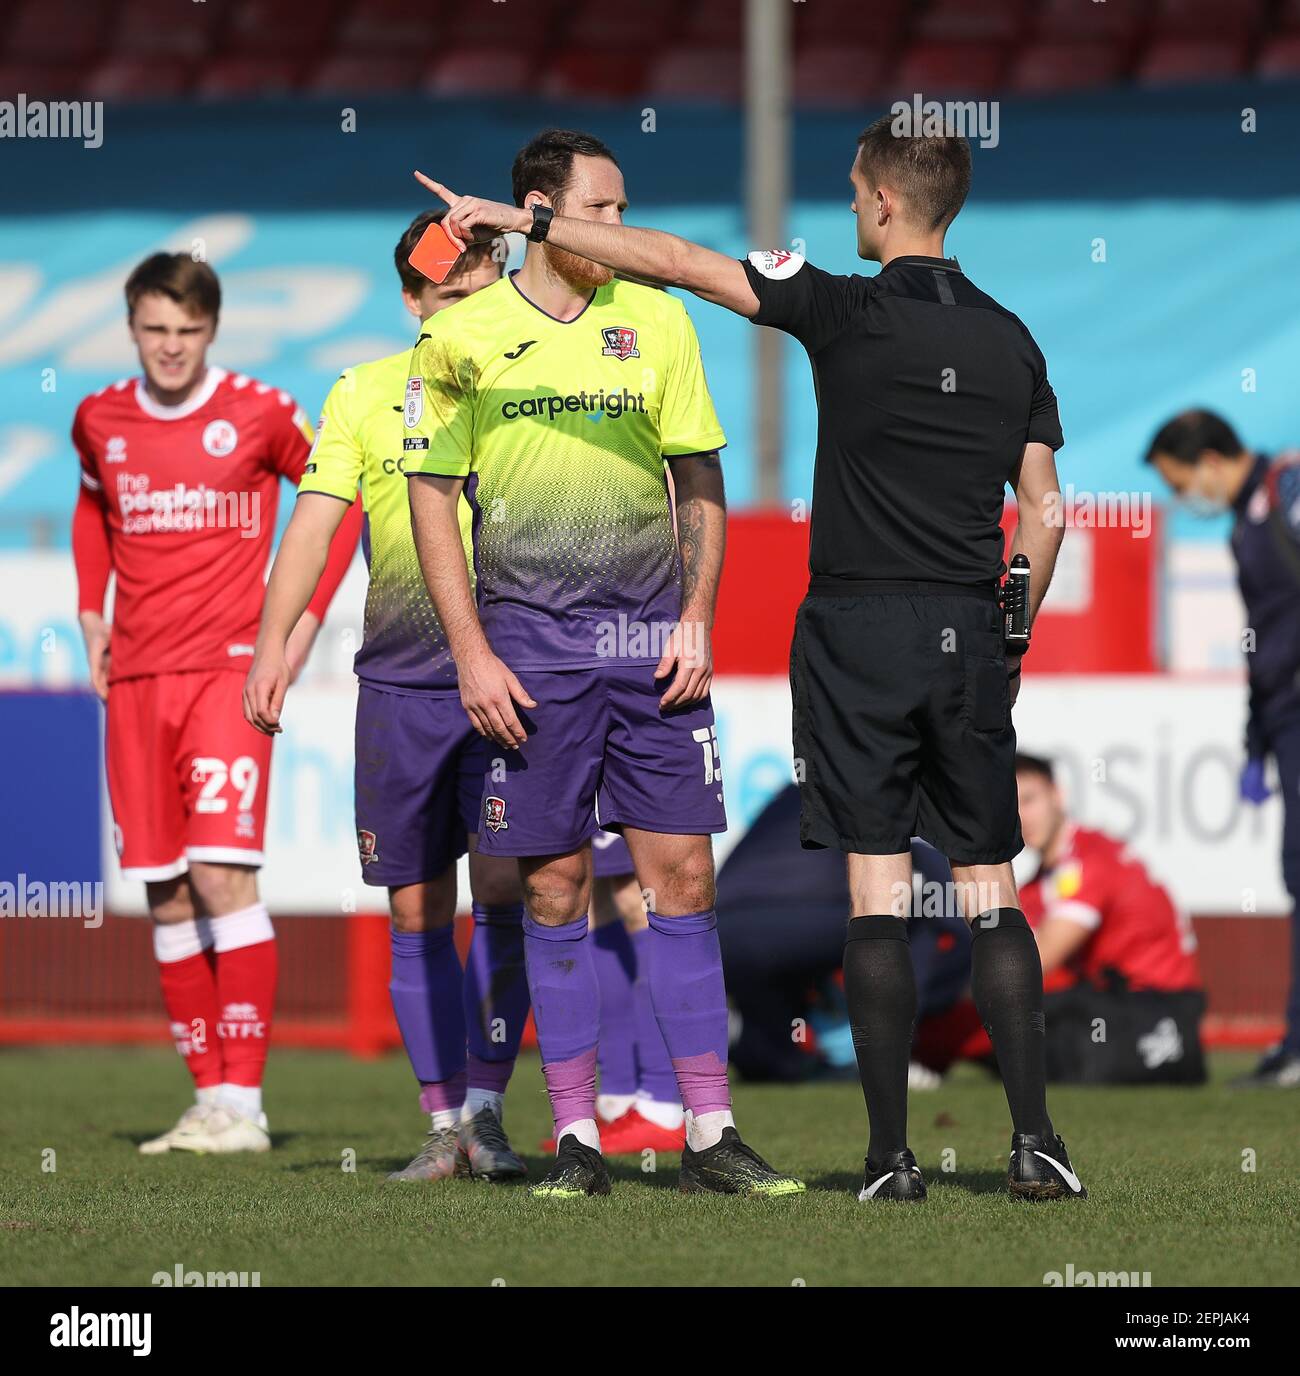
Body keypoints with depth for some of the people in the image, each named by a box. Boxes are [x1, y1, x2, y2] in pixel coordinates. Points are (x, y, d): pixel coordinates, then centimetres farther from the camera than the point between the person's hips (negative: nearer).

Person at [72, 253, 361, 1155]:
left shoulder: (259, 414, -3)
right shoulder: (101, 422, 9)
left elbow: (345, 495, 9)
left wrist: (306, 616, 2)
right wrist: (90, 613, 17)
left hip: (229, 668, -4)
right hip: (135, 676, 5)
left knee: (222, 872, -15)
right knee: (166, 894, 3)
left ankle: (244, 1101, -14)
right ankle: (209, 1097, 10)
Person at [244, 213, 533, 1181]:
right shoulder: (364, 395, 7)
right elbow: (315, 522, 3)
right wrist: (274, 643, -9)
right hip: (399, 682, 2)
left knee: (504, 890, -13)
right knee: (418, 912, 4)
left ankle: (487, 1110, -3)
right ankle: (443, 1128, 12)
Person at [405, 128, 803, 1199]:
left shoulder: (656, 321, 7)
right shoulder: (461, 338, 1)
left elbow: (701, 480, 11)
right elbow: (433, 497, 2)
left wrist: (696, 620, 0)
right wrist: (472, 652, -5)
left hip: (649, 637, 2)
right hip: (527, 637, -2)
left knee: (682, 873, -2)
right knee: (555, 886, 1)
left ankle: (712, 1133, 2)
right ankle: (577, 1139, 7)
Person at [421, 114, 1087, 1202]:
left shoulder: (852, 312, -8)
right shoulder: (1012, 340, 7)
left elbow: (676, 262, -8)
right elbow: (1044, 515, 9)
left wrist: (518, 218, -3)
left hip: (860, 630, -4)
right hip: (971, 632, 4)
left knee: (877, 890, -2)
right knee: (991, 888, 6)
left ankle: (892, 1154, -3)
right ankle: (1035, 1141, -2)